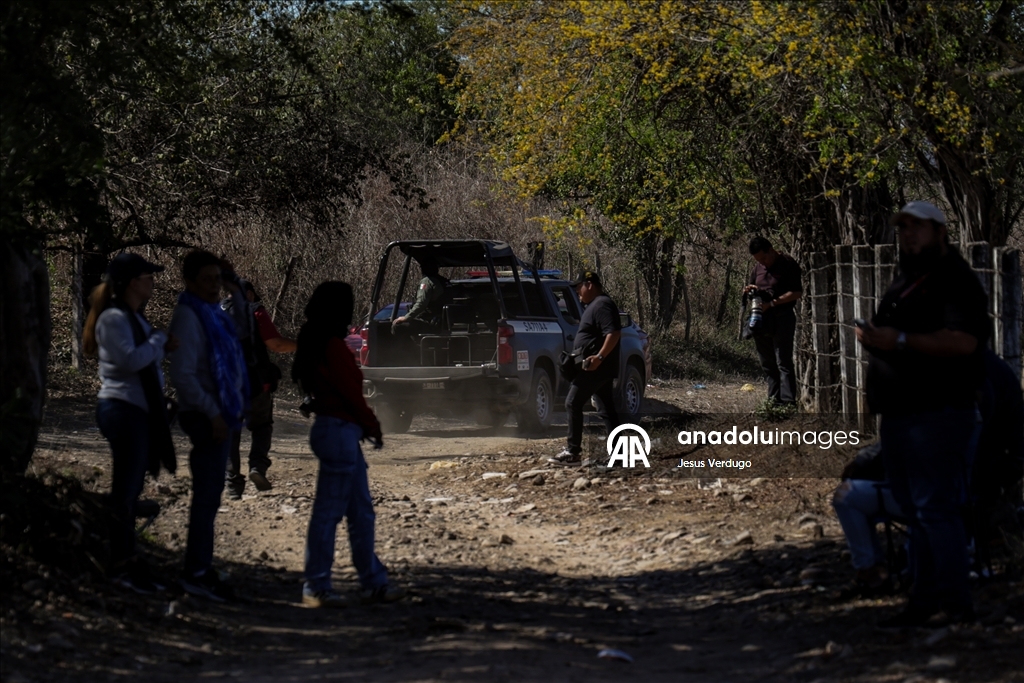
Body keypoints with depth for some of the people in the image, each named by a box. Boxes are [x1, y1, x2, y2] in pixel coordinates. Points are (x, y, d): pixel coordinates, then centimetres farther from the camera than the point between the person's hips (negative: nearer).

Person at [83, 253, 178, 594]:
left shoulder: (135, 316, 17)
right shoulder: (113, 317, -14)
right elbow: (129, 359, -24)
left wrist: (161, 346, 2)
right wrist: (160, 341, -10)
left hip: (140, 410, 10)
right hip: (123, 409, -10)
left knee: (131, 489, 12)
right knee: (125, 491, -6)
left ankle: (127, 561, 17)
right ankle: (122, 565, -3)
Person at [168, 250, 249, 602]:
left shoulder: (215, 314, 14)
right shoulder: (188, 317, -14)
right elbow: (183, 374, -21)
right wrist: (212, 413, -21)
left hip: (221, 414, 9)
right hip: (206, 417, -9)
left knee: (210, 494, 13)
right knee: (206, 495, -8)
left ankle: (200, 567, 20)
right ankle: (197, 573, -5)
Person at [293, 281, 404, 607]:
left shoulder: (316, 344, 14)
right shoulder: (333, 347, -17)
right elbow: (351, 392, -16)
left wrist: (364, 426, 12)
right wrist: (372, 426, -2)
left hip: (335, 431, 10)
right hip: (339, 431, -10)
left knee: (361, 512, 13)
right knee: (328, 512, -4)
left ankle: (374, 583, 18)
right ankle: (316, 588, 0)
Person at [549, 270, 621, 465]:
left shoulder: (602, 305, -14)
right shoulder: (595, 305, 19)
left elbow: (614, 333, -25)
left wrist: (599, 357, -31)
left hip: (595, 367, -11)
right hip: (600, 368, 11)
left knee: (573, 404, -8)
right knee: (606, 409, 9)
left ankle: (572, 452, -8)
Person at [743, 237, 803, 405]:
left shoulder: (788, 264, -6)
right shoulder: (758, 268, 16)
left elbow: (796, 292, -12)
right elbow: (752, 288, 28)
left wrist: (771, 304, -18)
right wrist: (750, 290, 2)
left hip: (782, 317, -7)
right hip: (761, 318, 7)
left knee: (783, 361, -12)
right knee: (767, 363, 9)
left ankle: (788, 400, -14)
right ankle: (774, 398, 15)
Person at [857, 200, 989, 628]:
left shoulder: (954, 279, -10)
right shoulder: (904, 281, 21)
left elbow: (964, 340, -24)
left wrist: (899, 340, -26)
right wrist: (873, 338, 14)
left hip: (939, 414, -10)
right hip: (899, 413, 10)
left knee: (935, 508, -12)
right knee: (914, 509, 11)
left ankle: (956, 604, -9)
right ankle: (924, 601, 17)